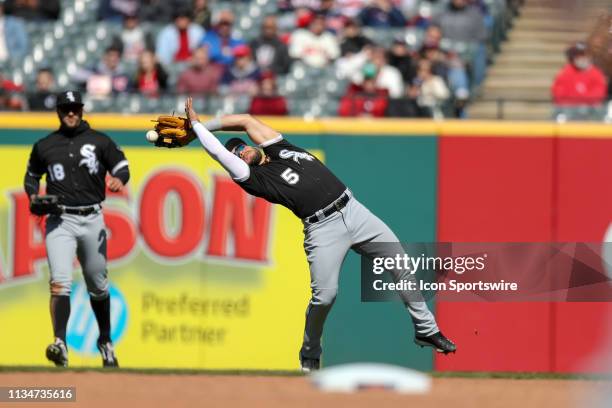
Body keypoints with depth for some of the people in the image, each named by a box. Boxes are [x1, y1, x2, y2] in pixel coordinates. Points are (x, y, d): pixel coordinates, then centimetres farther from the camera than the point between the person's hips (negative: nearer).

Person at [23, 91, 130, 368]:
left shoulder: (99, 141, 6)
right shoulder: (44, 146, 9)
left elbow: (121, 166, 8)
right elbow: (32, 175, 21)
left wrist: (119, 179, -15)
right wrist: (34, 196, 1)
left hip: (92, 220, 1)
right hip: (60, 220, -1)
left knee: (98, 286, 12)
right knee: (60, 282, -20)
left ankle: (106, 341, 32)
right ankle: (60, 344, -32)